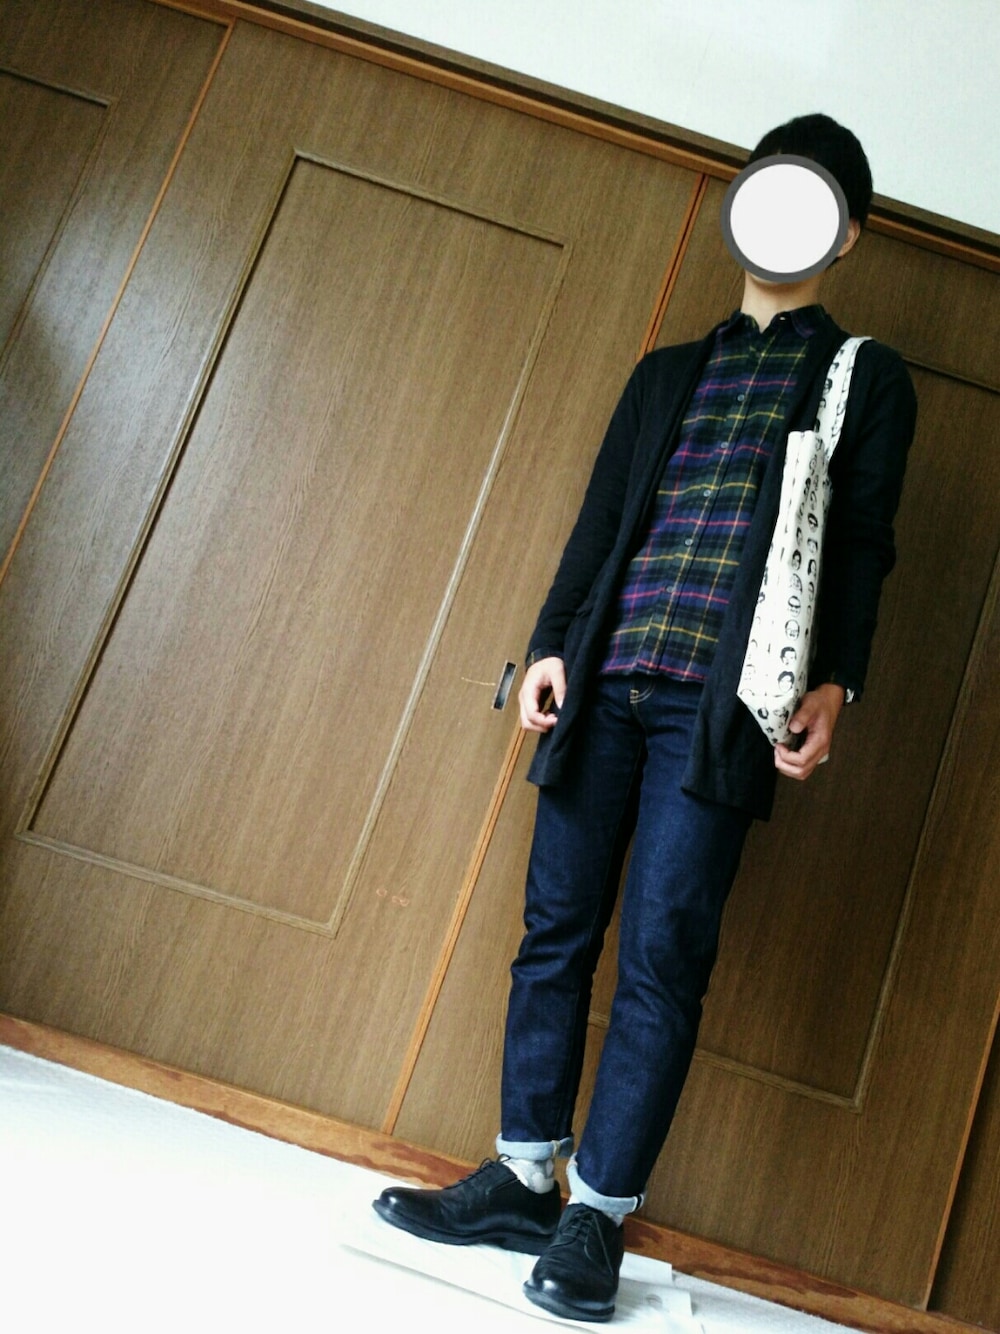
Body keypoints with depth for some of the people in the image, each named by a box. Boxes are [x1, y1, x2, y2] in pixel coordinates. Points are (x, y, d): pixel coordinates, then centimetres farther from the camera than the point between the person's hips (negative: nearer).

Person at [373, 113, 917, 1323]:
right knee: (556, 930, 4)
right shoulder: (667, 371, 23)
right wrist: (551, 642, 4)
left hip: (719, 702, -4)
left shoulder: (867, 378, 13)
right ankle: (524, 1180, 17)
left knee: (662, 955, -6)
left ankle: (599, 1214, 6)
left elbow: (860, 542, 4)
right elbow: (600, 519, 17)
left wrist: (832, 684, -9)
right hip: (605, 683, 4)